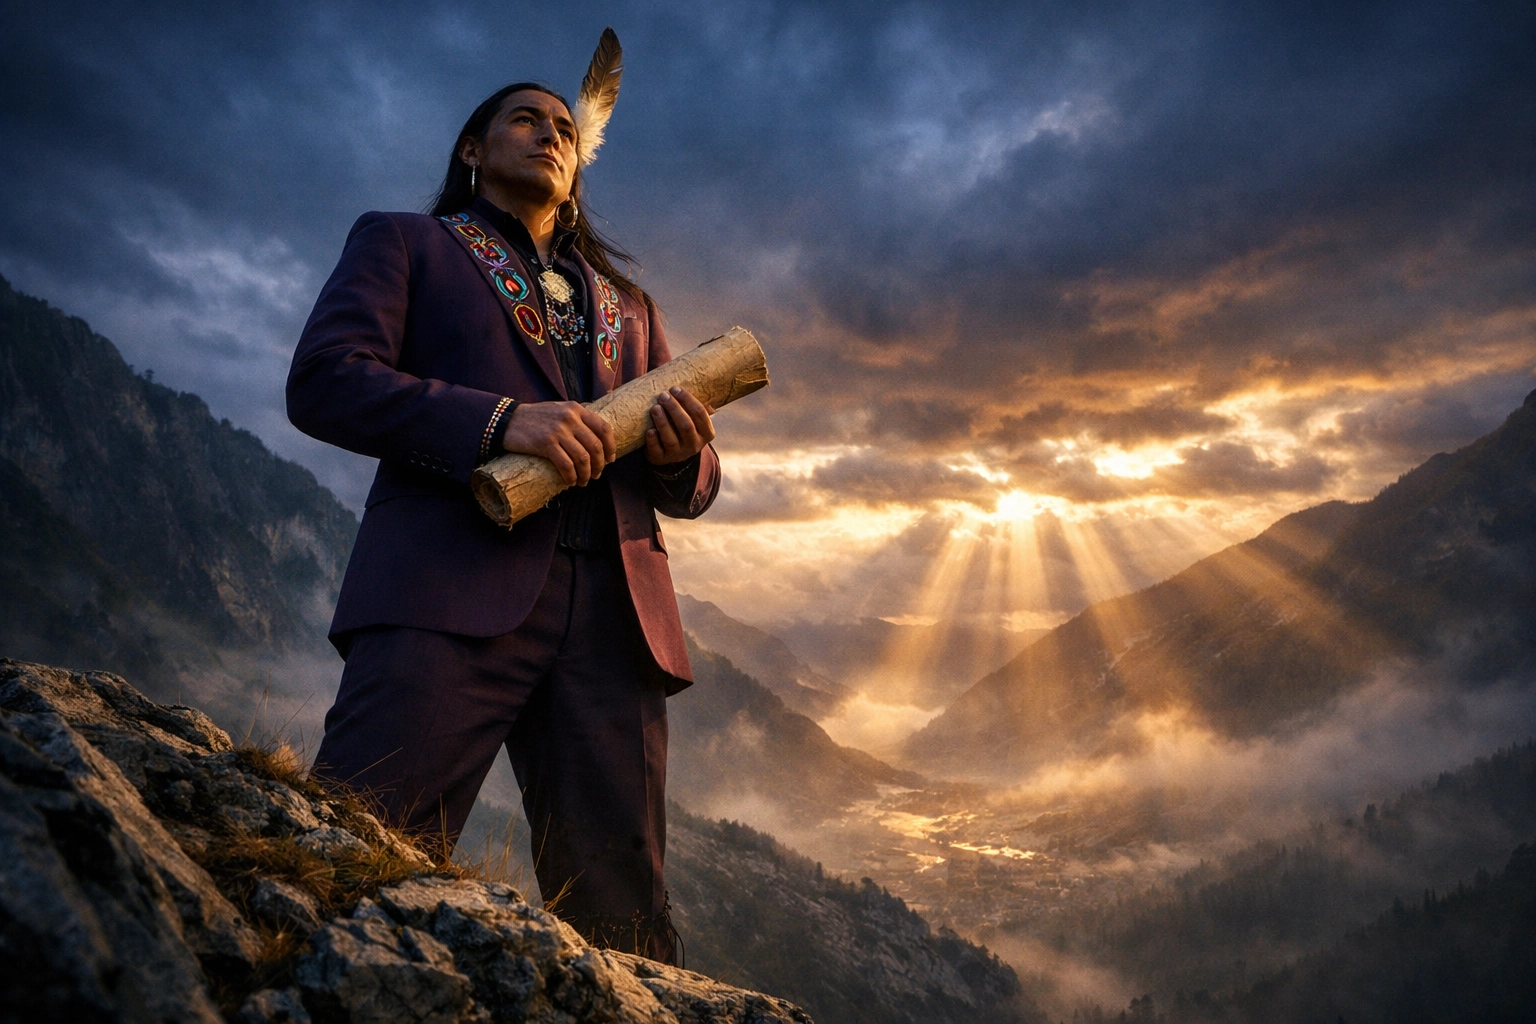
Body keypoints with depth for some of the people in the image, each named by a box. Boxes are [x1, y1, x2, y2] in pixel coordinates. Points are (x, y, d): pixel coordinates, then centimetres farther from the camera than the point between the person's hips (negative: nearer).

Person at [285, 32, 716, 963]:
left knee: (622, 917, 1)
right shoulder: (404, 242, 20)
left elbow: (694, 490, 26)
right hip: (452, 585, -3)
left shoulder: (627, 304, 31)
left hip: (612, 611, 4)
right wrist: (500, 420, -13)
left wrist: (685, 453, 0)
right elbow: (322, 379, 2)